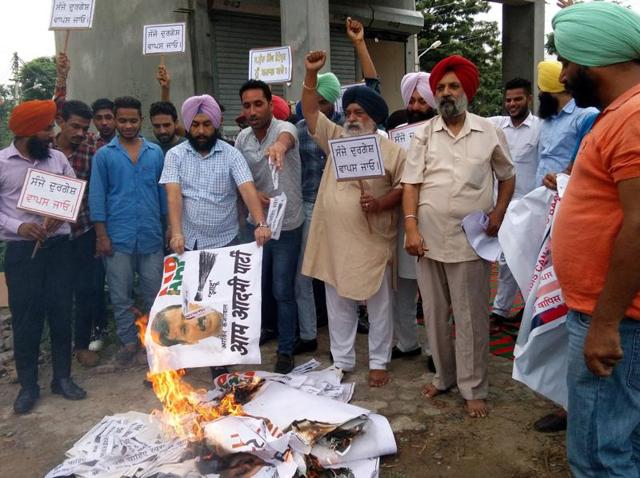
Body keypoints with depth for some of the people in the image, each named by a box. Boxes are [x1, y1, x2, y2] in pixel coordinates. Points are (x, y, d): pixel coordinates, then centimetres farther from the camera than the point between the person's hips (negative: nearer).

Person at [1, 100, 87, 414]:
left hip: (58, 246, 3)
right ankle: (28, 385, 19)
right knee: (25, 317, 4)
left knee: (61, 312, 8)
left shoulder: (58, 158, 4)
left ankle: (62, 377, 23)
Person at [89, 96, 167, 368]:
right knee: (120, 294, 7)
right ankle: (128, 342, 22)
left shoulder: (155, 153, 7)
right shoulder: (103, 155, 2)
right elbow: (97, 195, 0)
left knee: (154, 291, 9)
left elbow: (163, 190, 10)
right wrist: (101, 234, -6)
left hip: (151, 235, 1)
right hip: (118, 236, -1)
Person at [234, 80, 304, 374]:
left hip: (287, 225, -5)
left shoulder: (284, 128, -18)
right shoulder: (242, 138, 1)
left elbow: (287, 139, -44)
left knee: (283, 292, 2)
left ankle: (286, 350, 18)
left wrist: (279, 145, -69)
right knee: (259, 285, 19)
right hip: (256, 223, 5)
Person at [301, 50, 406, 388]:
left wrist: (381, 202, -20)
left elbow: (404, 187, -2)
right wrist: (311, 73, -5)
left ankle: (378, 363, 23)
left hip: (372, 241, -4)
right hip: (334, 240, 4)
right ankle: (342, 362, 28)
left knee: (378, 305, 8)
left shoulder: (392, 150, -2)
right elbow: (309, 111, 5)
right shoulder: (335, 139, 8)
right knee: (338, 305, 13)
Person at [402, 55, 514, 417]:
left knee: (471, 317, 4)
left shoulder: (490, 132, 3)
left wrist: (498, 214, -1)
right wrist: (411, 228, -10)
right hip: (429, 238, 2)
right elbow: (411, 184, 0)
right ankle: (444, 376, 30)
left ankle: (474, 388, 17)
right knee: (435, 315, 13)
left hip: (471, 241, -2)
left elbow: (507, 177, 13)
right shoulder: (424, 134, 5)